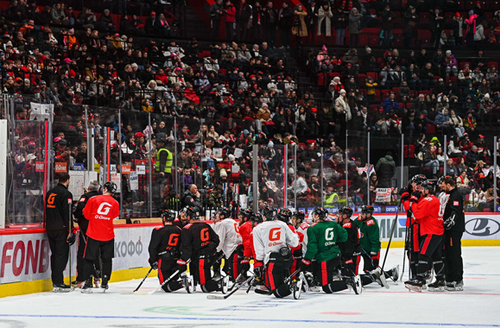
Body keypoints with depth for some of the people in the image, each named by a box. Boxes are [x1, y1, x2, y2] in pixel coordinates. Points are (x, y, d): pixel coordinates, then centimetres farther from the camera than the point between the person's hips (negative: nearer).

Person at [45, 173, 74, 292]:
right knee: (61, 254, -6)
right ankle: (58, 283, -10)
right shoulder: (66, 194, -11)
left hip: (50, 228, 8)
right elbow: (67, 214, -16)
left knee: (55, 254, 14)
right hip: (61, 229, -8)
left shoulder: (50, 192, 14)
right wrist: (70, 232, -14)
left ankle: (55, 280, 17)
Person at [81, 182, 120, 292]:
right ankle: (104, 283, 12)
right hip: (108, 236, 2)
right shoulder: (115, 203, 1)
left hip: (93, 234, -2)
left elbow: (86, 214, 1)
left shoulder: (93, 199, -5)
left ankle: (88, 283, 2)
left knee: (89, 259, 6)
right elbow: (114, 218, 7)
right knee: (107, 259, 13)